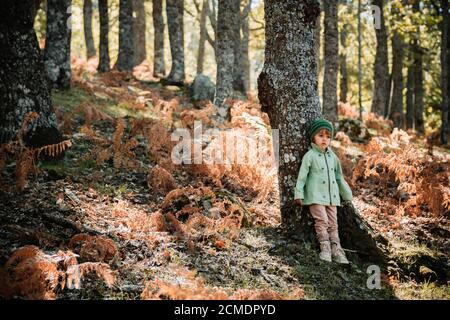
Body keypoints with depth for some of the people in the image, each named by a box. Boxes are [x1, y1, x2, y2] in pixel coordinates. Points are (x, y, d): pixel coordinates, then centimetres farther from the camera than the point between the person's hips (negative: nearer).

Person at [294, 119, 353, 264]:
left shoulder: (333, 157, 14)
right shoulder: (310, 156, -2)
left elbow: (339, 177, 22)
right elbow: (302, 176, -5)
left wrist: (347, 195, 24)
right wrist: (298, 194, -9)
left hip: (332, 196, 5)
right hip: (316, 196, -5)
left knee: (333, 223, 4)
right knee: (322, 221, -15)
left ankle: (337, 251, 3)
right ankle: (325, 249, -13)